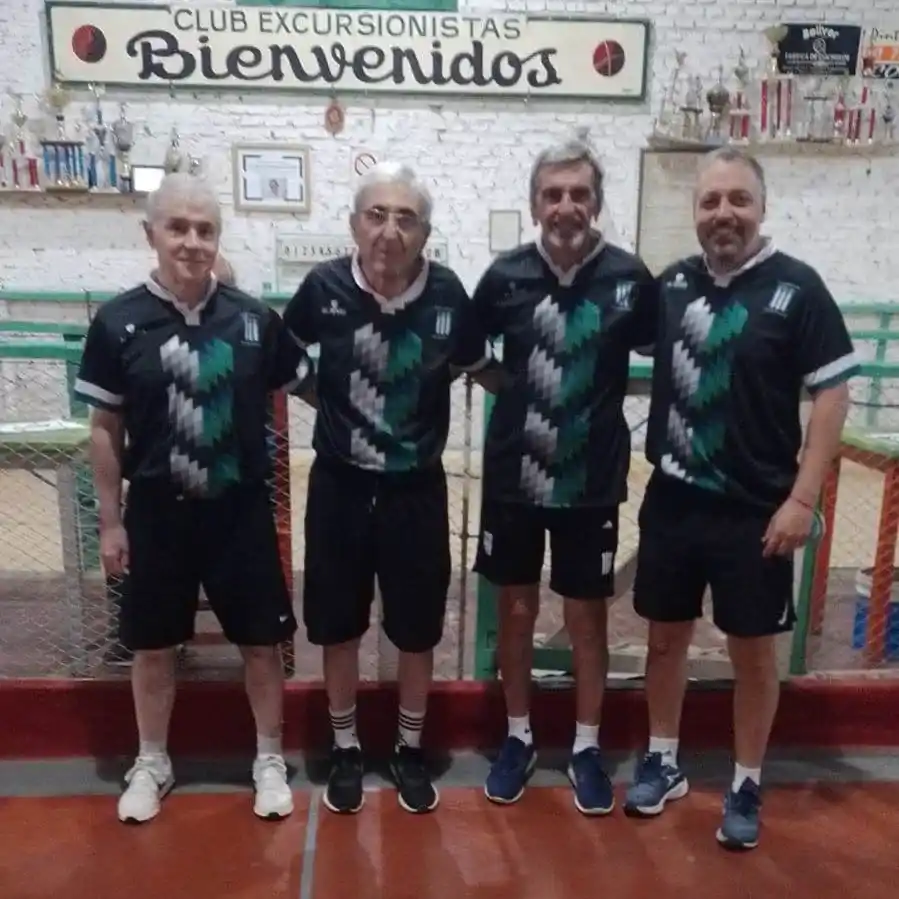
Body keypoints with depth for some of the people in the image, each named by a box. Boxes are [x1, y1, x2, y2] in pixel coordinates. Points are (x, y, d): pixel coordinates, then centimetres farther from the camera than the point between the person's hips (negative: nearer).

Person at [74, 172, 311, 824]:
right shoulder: (118, 323, -6)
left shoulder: (254, 319, -4)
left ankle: (270, 761, 30)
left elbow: (308, 388, 9)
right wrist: (110, 520, 1)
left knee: (262, 640, 9)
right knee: (154, 645, 14)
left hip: (241, 508, 0)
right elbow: (106, 429, 0)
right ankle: (152, 764, 37)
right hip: (157, 511, 0)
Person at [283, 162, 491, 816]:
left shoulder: (448, 295, -13)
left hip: (416, 490, 0)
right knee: (338, 628, 14)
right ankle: (346, 750, 36)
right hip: (339, 486, 0)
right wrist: (331, 400, 5)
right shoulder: (323, 287, -12)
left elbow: (477, 366, 7)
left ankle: (411, 750, 37)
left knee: (417, 631, 13)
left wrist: (425, 387, 1)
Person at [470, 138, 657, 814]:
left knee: (588, 613, 10)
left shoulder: (630, 277, -8)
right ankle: (519, 738, 32)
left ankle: (587, 747, 29)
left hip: (592, 477, -1)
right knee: (516, 608, 12)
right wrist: (511, 390, -1)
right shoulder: (506, 275, -5)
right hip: (513, 473, 1)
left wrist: (606, 392, -4)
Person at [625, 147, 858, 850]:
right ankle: (663, 763, 34)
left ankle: (747, 787, 29)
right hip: (673, 500, 4)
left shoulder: (796, 288, -8)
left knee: (754, 650, 9)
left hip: (756, 509, -3)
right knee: (666, 636, 14)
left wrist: (802, 499, -13)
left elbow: (834, 393, -9)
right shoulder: (672, 284, 2)